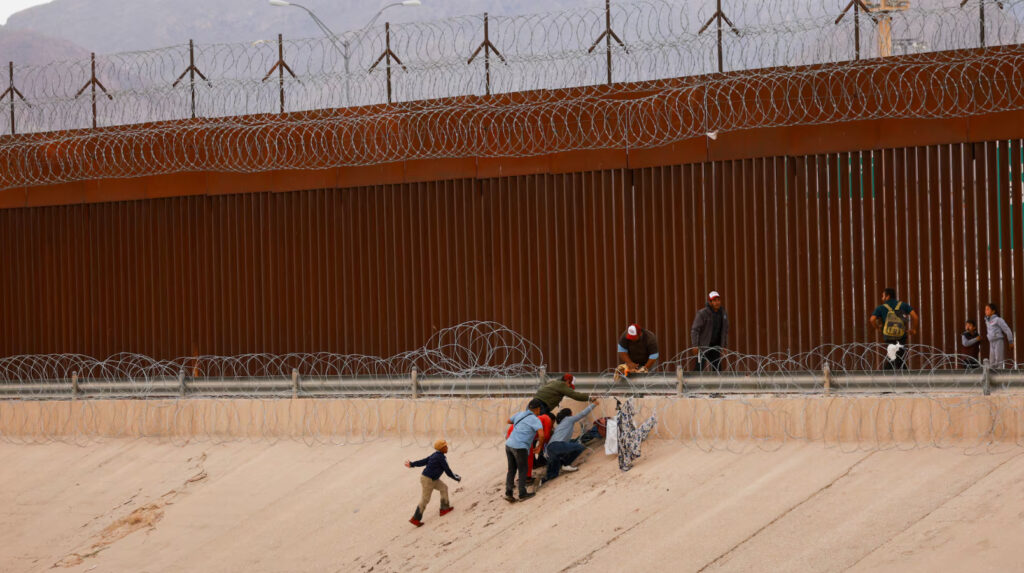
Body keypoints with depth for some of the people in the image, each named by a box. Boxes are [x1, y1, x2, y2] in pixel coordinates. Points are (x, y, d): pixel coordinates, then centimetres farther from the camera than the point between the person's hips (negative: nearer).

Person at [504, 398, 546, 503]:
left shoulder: (520, 414, 15)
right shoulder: (536, 420, -6)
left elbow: (509, 421, 34)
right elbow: (541, 435, -20)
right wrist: (539, 447, -3)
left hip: (509, 444, 7)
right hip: (520, 447, -7)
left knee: (512, 470, 15)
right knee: (523, 470, 8)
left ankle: (508, 493, 7)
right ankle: (522, 494, 13)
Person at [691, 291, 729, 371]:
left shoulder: (724, 314, 7)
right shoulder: (702, 313, -13)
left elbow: (725, 330, 18)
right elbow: (694, 330, -15)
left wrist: (725, 345, 14)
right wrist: (695, 345, -21)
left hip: (716, 346, 6)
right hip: (703, 346, -6)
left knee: (717, 367, 5)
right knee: (700, 367, -10)